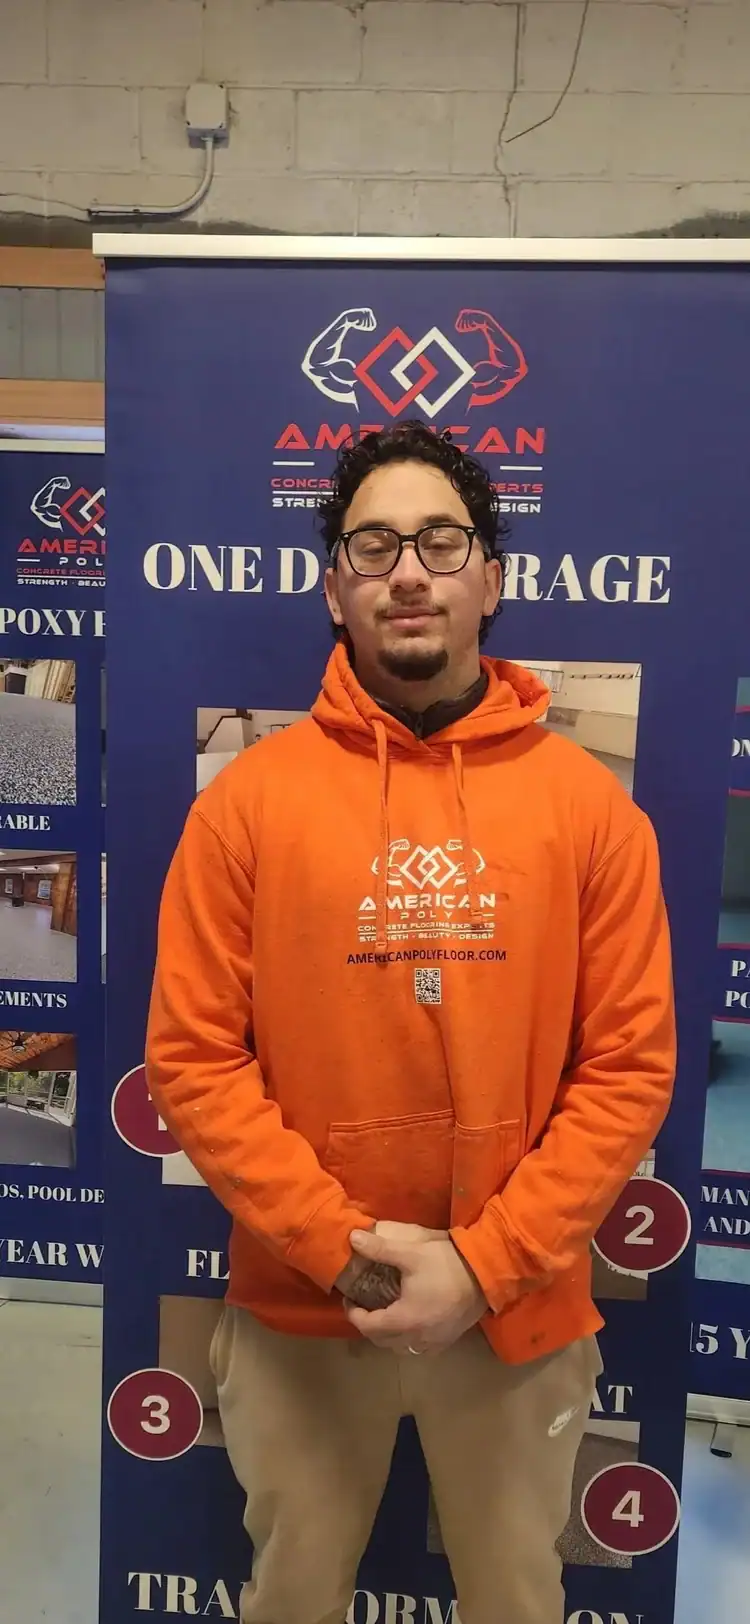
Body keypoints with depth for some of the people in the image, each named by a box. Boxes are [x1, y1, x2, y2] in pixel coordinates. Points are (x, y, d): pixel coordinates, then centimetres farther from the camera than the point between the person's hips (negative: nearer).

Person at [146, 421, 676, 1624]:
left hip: (522, 1308, 1)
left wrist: (485, 1263, -13)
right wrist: (341, 1244, -15)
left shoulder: (588, 801, -7)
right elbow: (192, 1058, -8)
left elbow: (631, 1065, -7)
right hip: (300, 1306, 0)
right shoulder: (249, 798, -8)